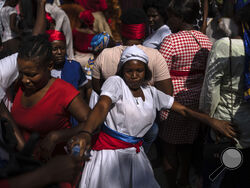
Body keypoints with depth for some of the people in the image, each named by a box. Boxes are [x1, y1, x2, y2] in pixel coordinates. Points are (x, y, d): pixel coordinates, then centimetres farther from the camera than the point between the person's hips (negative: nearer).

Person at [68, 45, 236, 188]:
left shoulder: (151, 93, 9)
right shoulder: (116, 82, -7)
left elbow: (183, 109, 9)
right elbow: (102, 107, -26)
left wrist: (212, 121, -4)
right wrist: (86, 133, -44)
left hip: (135, 153, 6)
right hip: (110, 150, -5)